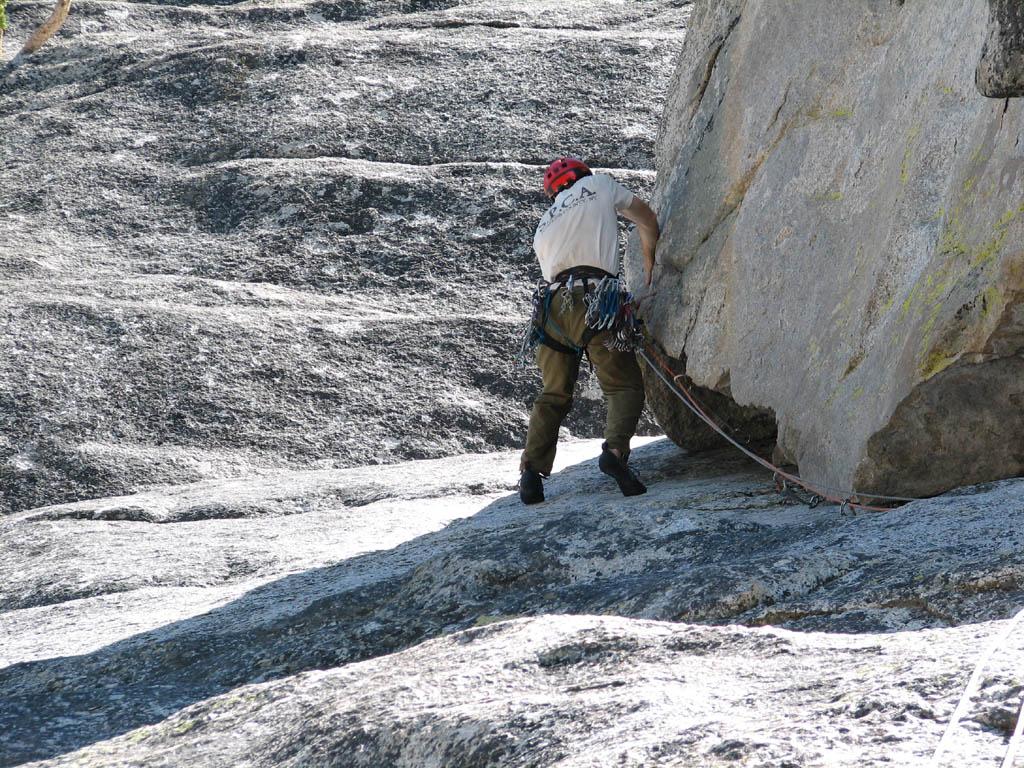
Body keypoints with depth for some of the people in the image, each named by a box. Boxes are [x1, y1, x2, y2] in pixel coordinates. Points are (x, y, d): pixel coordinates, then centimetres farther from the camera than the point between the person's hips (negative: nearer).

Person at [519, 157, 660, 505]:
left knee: (553, 395, 12)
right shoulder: (599, 184, 21)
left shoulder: (543, 229, 31)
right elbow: (647, 219, 28)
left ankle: (532, 469, -3)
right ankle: (615, 448, -26)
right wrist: (649, 267, 40)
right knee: (625, 385, -2)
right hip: (594, 299, -4)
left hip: (553, 303, 4)